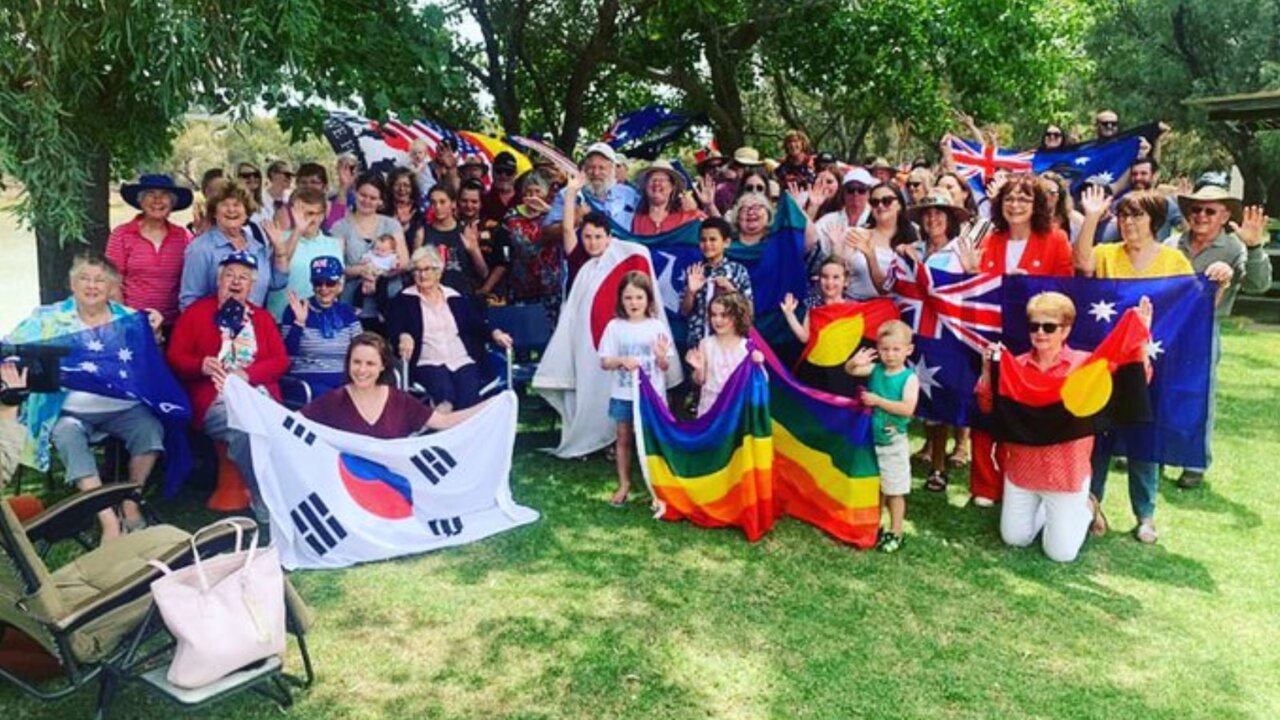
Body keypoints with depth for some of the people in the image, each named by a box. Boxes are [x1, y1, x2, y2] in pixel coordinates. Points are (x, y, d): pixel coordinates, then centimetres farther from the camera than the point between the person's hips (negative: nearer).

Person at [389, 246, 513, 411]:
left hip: (463, 361, 2)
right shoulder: (404, 300, 14)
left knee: (469, 398, -30)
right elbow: (393, 328, 0)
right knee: (445, 394, -36)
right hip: (427, 364, -2)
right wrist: (404, 336, -24)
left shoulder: (455, 297, 22)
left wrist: (494, 333, -5)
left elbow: (477, 323, 17)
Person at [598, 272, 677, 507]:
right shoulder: (615, 326, -3)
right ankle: (624, 484, 24)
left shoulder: (657, 327, -4)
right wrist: (622, 360, -20)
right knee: (624, 438, 11)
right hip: (623, 394, 1)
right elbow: (605, 362, -1)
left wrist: (662, 356, -23)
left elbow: (665, 366, -1)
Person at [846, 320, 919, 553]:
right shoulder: (875, 370, -2)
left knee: (894, 491, 7)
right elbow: (850, 371, -8)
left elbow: (907, 409, -25)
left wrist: (878, 400, -24)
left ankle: (895, 533, 19)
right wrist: (855, 362, -30)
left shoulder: (909, 377, -15)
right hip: (871, 439, 5)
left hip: (893, 443, -5)